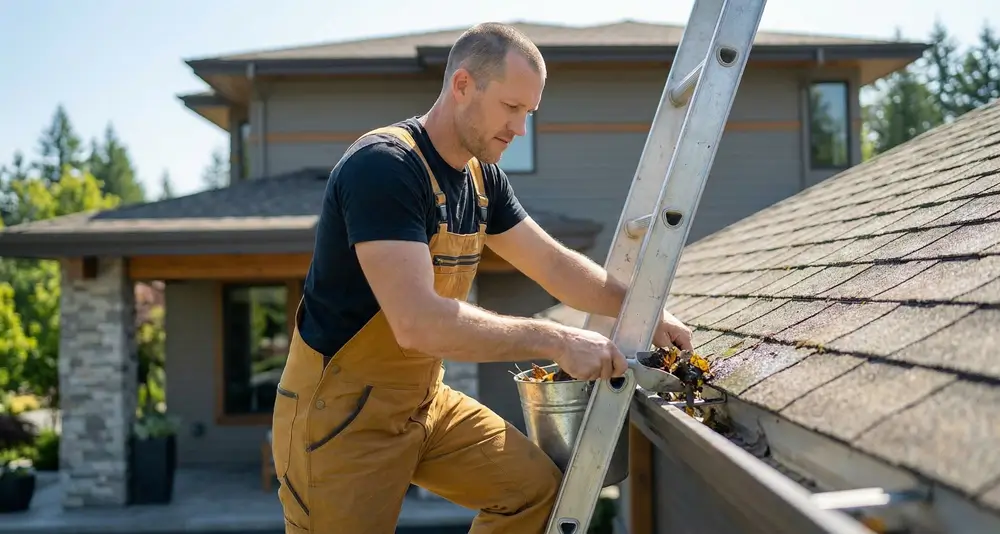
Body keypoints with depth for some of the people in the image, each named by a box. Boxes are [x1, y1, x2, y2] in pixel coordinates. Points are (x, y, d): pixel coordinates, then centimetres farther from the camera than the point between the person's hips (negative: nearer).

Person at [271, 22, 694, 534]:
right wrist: (554, 340, -28)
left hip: (424, 400, 8)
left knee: (536, 487, 3)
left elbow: (555, 264, 13)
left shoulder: (482, 178, 3)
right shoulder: (383, 166, -24)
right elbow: (419, 322, -33)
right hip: (340, 413, -8)